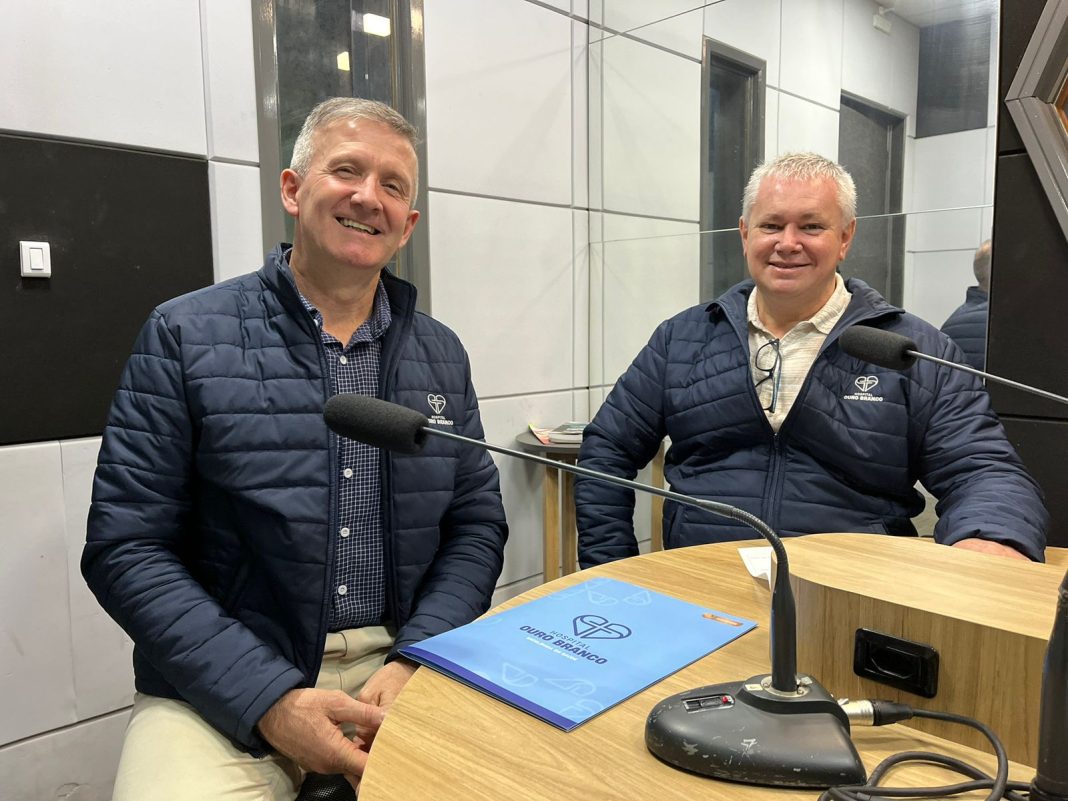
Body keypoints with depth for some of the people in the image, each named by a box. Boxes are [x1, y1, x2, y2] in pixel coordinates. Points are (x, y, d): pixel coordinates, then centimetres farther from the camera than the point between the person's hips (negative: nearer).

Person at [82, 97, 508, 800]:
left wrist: (415, 662, -10)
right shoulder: (186, 337, -3)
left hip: (403, 666, 3)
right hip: (224, 688, -2)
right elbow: (126, 548, -7)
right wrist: (272, 702, -16)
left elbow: (477, 524, 6)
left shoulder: (442, 354, 7)